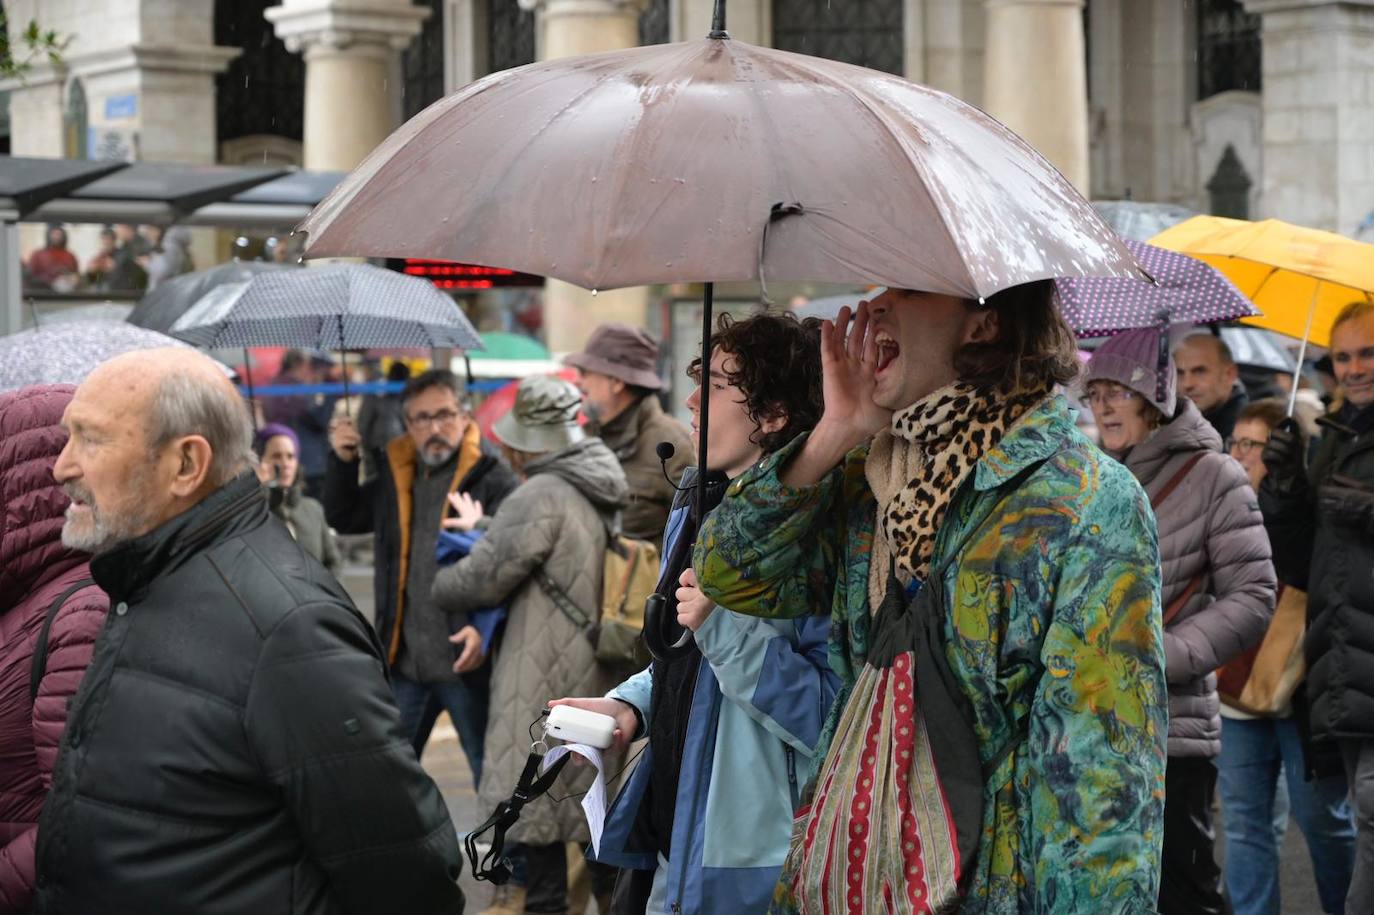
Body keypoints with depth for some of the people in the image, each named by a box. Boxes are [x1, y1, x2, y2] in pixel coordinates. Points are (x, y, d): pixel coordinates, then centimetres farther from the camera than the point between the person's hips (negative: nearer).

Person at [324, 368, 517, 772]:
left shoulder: (491, 476, -9)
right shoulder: (396, 473, 12)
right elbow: (343, 518, 24)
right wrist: (343, 461, 9)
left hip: (467, 659, -6)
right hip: (403, 658, 6)